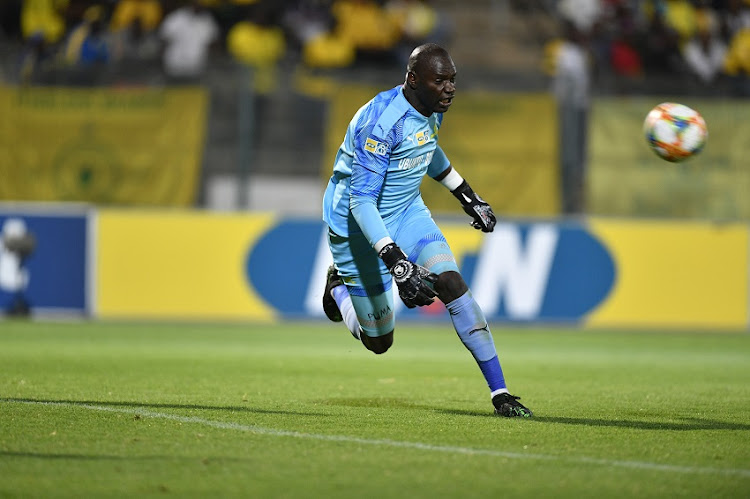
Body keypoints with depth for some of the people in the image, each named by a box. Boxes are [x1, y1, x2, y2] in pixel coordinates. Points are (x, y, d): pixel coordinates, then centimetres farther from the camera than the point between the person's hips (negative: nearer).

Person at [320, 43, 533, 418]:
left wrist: (467, 197, 24)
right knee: (379, 342, 3)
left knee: (453, 285, -17)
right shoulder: (382, 121, -30)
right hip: (359, 227, -6)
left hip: (407, 212, 6)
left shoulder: (433, 110, -4)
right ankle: (339, 286, 35)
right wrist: (396, 261, -42)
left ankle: (500, 394, -14)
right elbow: (361, 202, -33)